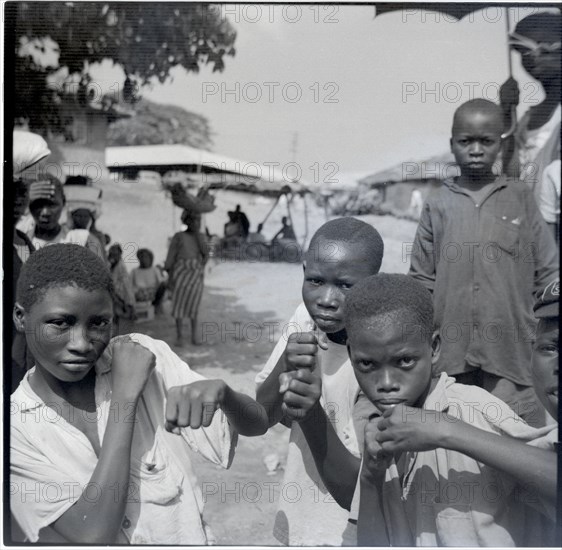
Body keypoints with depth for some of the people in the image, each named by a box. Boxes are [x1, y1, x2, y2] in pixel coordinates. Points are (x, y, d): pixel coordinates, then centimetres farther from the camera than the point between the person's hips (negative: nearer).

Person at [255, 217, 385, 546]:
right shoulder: (306, 317, -10)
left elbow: (355, 493, -23)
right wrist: (284, 366, -24)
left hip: (351, 534, -5)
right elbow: (260, 418, -5)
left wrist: (311, 413, -37)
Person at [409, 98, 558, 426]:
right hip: (451, 354, 1)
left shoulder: (520, 198, 4)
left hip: (511, 348, 0)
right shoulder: (438, 205, 5)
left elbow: (548, 274, 5)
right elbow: (422, 280, 6)